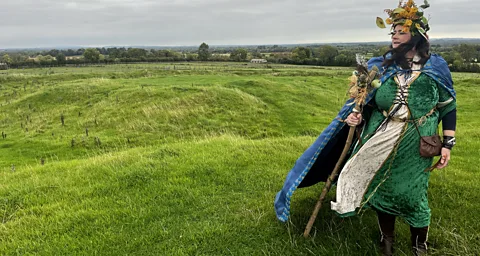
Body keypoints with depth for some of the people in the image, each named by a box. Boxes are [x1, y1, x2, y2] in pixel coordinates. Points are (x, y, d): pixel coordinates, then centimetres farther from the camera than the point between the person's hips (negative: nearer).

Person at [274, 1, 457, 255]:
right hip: (380, 141, 2)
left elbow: (448, 107, 3)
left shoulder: (436, 67, -2)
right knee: (381, 190, 10)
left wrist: (448, 143, -2)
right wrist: (355, 115, -13)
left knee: (412, 195, 3)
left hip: (415, 147, -2)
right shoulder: (381, 65, 2)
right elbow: (365, 100, 7)